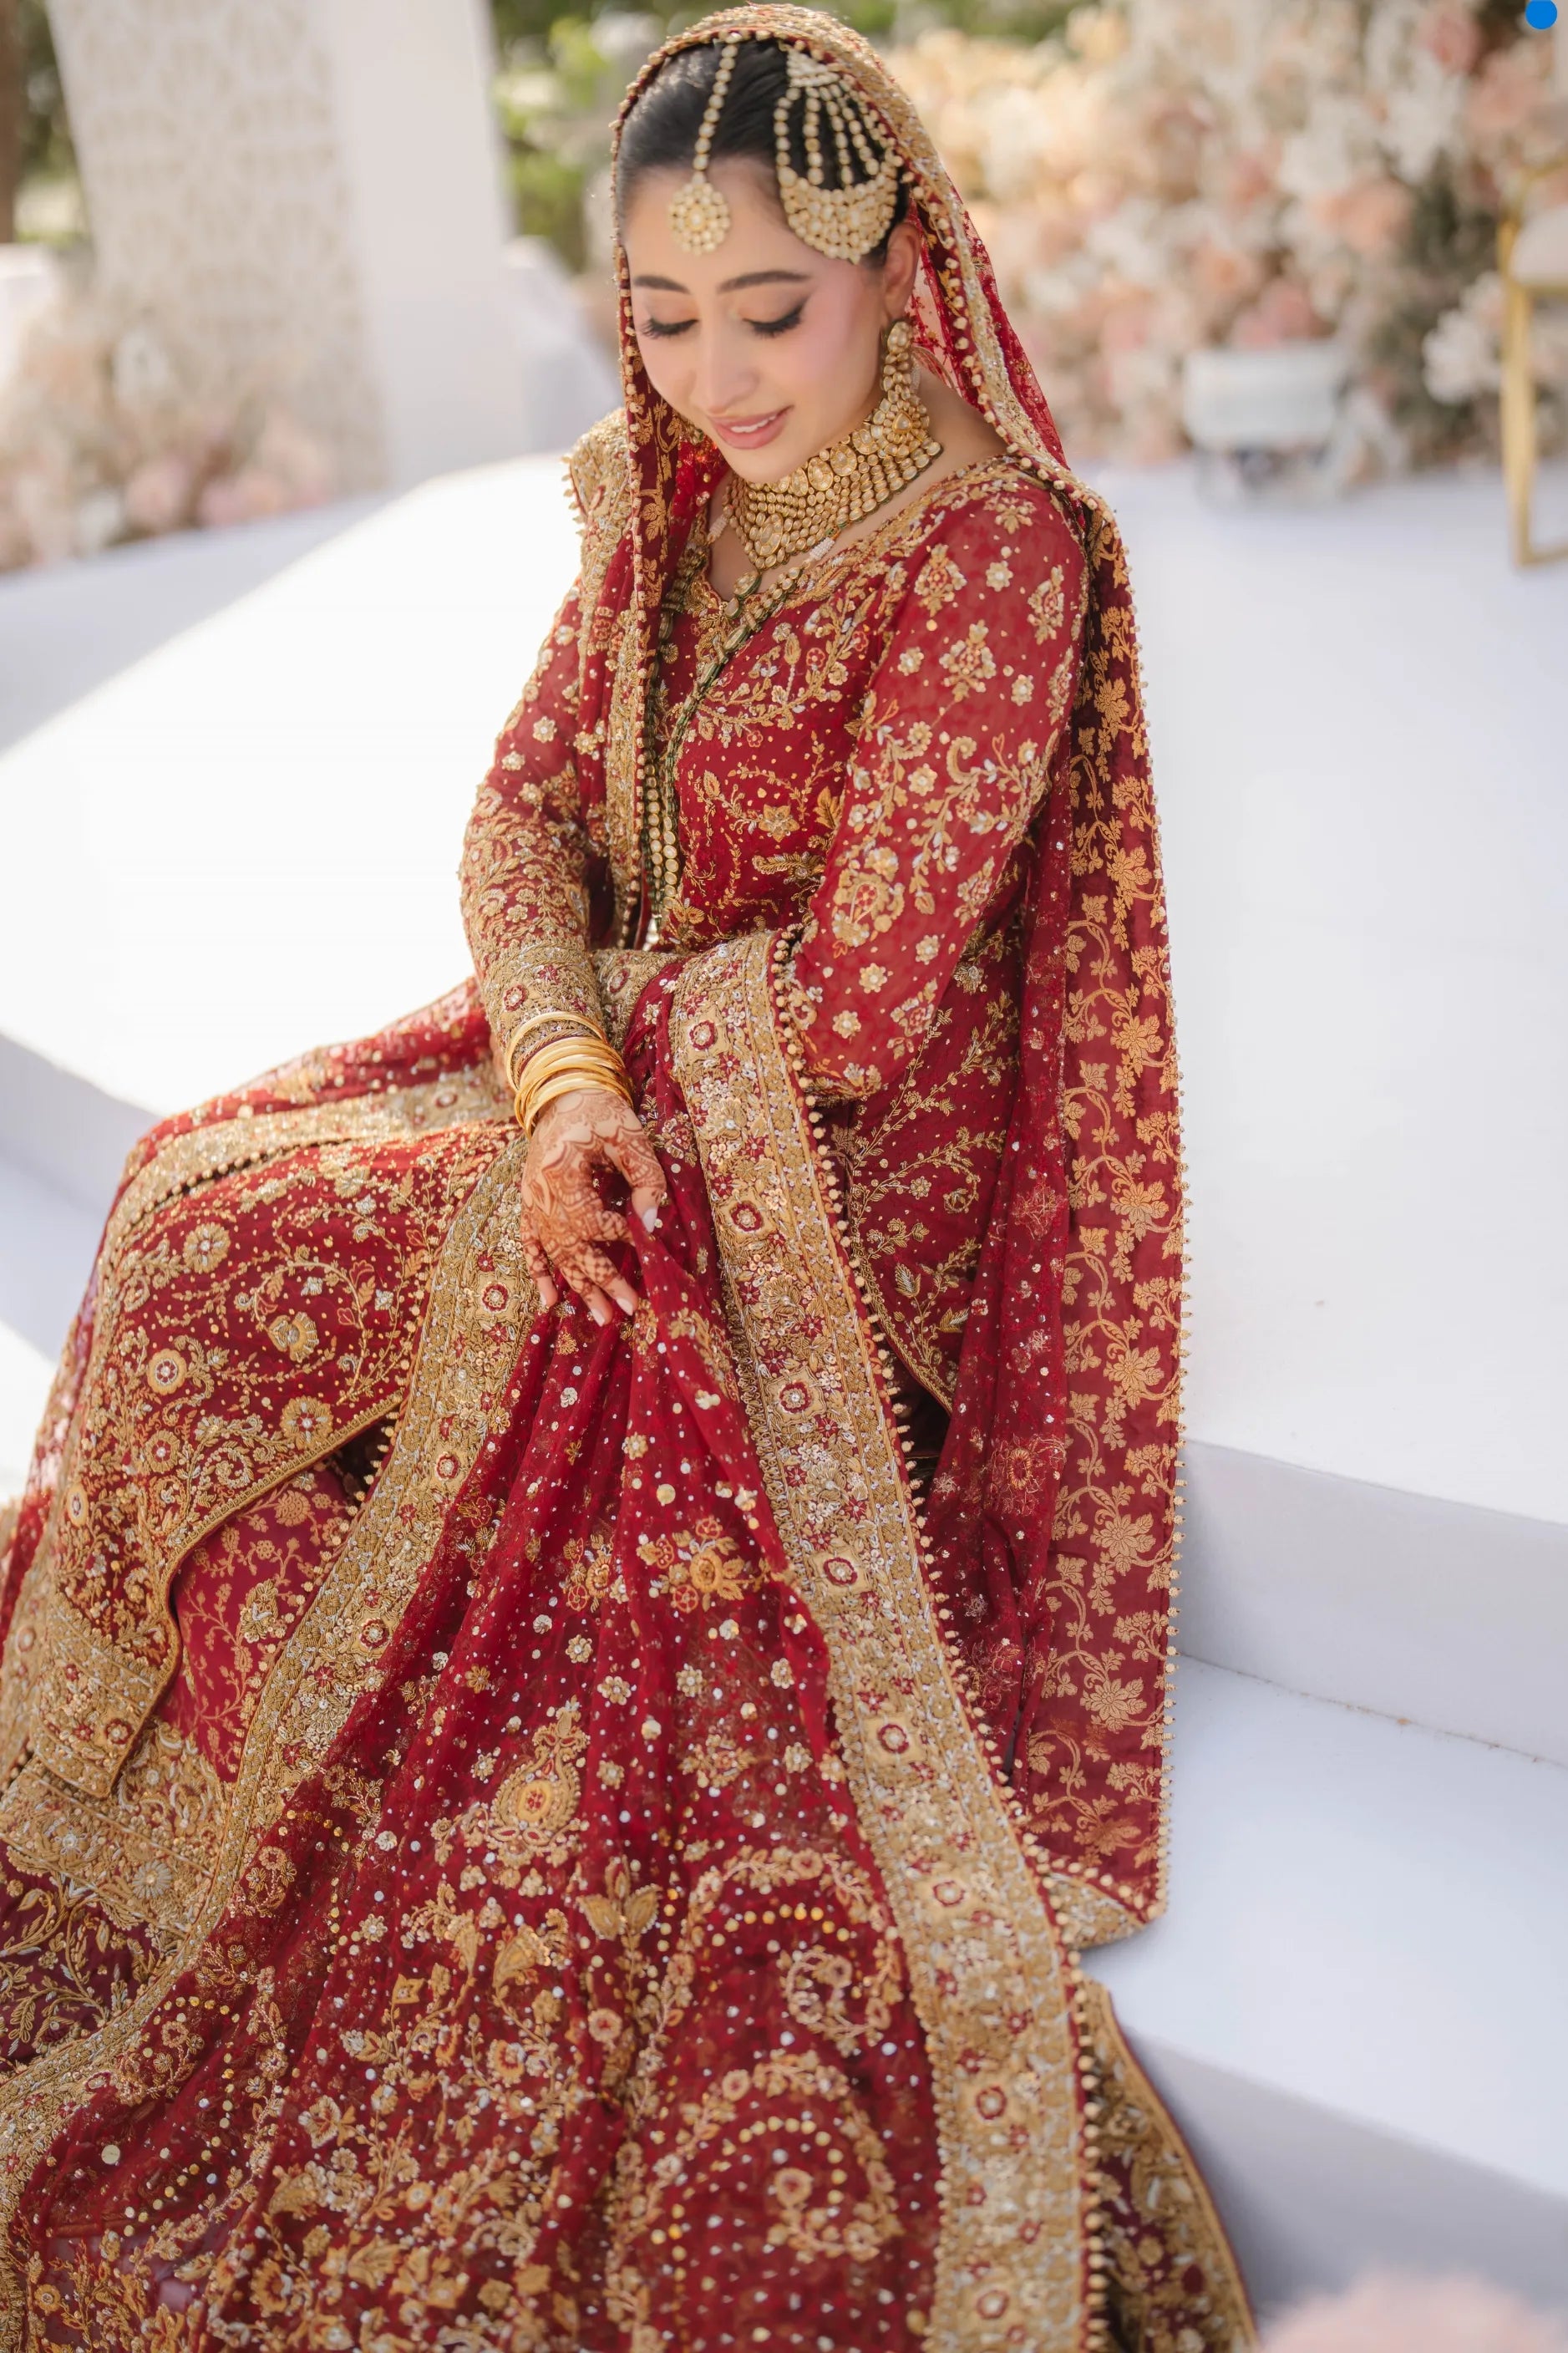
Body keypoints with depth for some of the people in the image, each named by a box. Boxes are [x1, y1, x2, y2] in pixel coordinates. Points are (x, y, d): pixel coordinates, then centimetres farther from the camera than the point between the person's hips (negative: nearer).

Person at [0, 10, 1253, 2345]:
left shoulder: (995, 548, -17)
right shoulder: (669, 503, 5)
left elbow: (865, 995, -21)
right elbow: (525, 812, 0)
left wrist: (623, 1031, -9)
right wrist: (566, 1076, -17)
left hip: (842, 1166, -7)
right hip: (632, 1074, 7)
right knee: (200, 1204, -9)